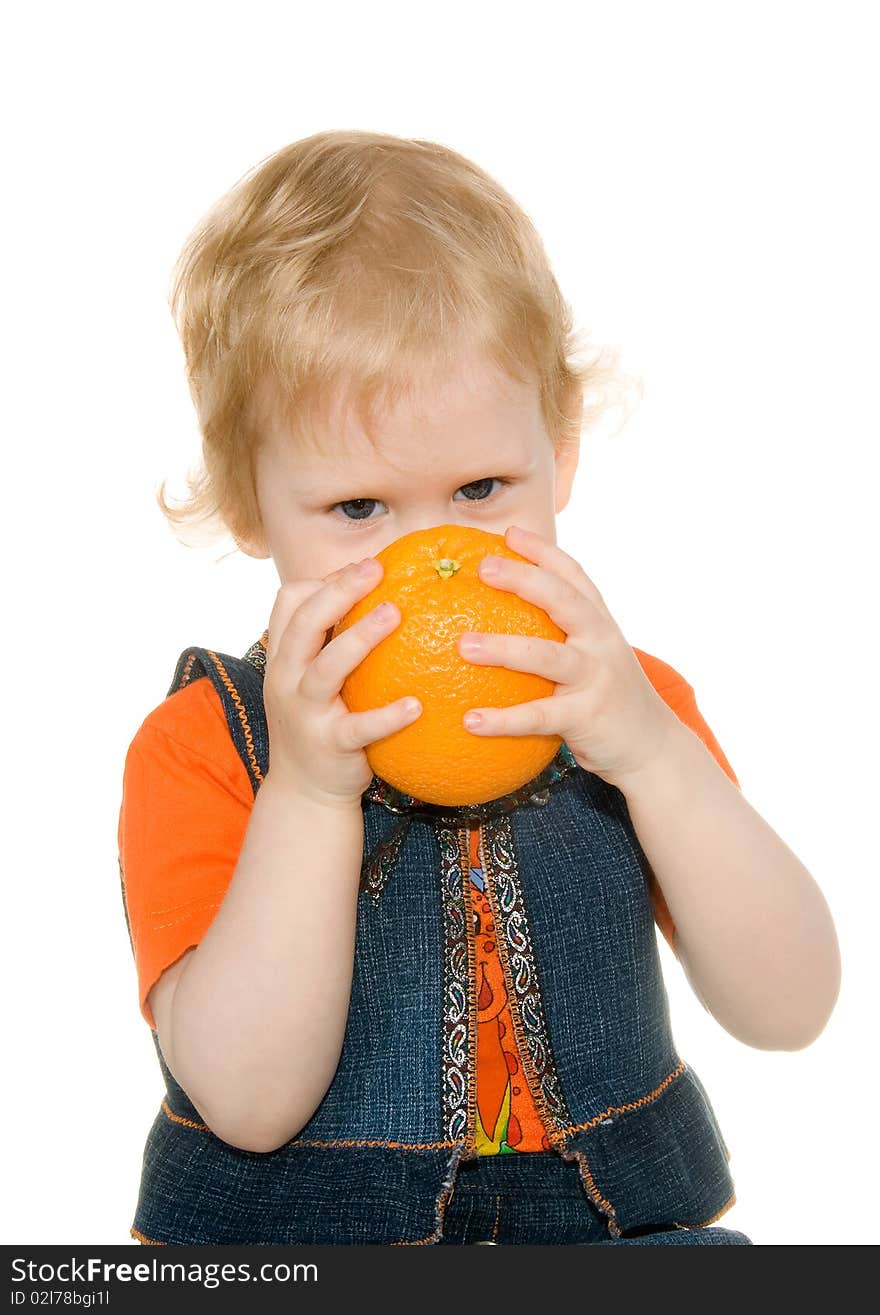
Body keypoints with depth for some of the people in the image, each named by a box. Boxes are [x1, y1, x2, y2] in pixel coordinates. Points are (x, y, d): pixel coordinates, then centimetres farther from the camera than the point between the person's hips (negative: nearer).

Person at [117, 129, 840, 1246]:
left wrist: (654, 752, -21)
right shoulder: (199, 748, -7)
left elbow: (789, 1011, -9)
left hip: (620, 1216, 2)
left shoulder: (628, 701, 0)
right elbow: (250, 1101, -17)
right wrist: (306, 793, -26)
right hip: (291, 1237, -1)